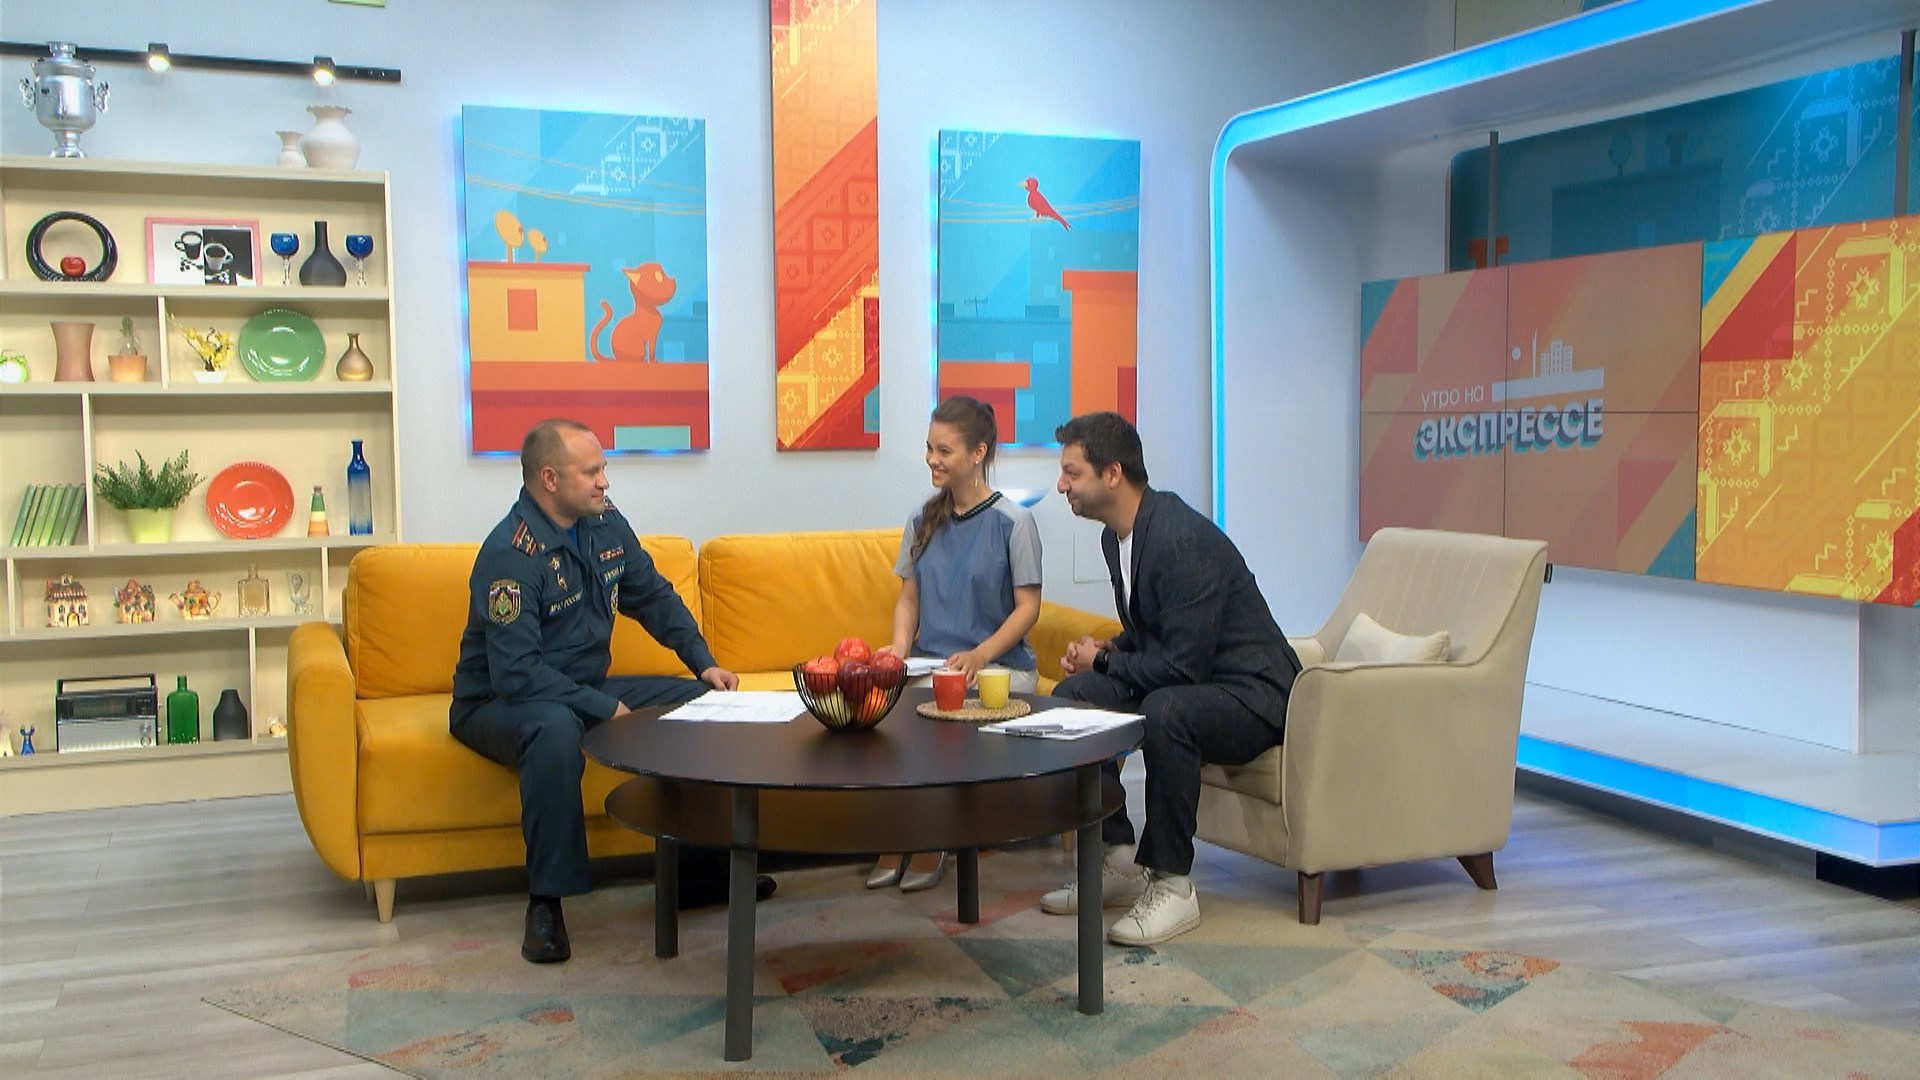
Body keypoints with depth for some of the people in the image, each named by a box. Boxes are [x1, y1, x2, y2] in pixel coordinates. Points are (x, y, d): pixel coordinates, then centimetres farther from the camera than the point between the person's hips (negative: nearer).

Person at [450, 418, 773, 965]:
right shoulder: (510, 553, -25)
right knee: (556, 729, -41)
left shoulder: (606, 524, 0)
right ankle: (546, 901, -31)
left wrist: (704, 663, 1)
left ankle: (697, 868, 6)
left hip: (588, 688, 8)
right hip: (499, 704, -8)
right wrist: (605, 708, -30)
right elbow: (516, 673, -29)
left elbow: (654, 597, 13)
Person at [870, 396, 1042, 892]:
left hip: (1000, 667, -4)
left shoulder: (1012, 521, -2)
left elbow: (1028, 606, -4)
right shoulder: (922, 521, 13)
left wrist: (980, 654, -19)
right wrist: (900, 646, -5)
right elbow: (909, 597, 16)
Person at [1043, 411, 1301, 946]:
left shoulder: (1184, 539, -25)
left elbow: (1183, 666, -27)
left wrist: (1102, 662, -12)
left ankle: (1172, 884, -21)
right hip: (1185, 682, 10)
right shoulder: (1117, 536, 6)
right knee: (1072, 695, -7)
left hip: (1253, 695, -9)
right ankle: (1122, 861, -1)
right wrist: (1104, 653, -1)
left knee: (1164, 711, -38)